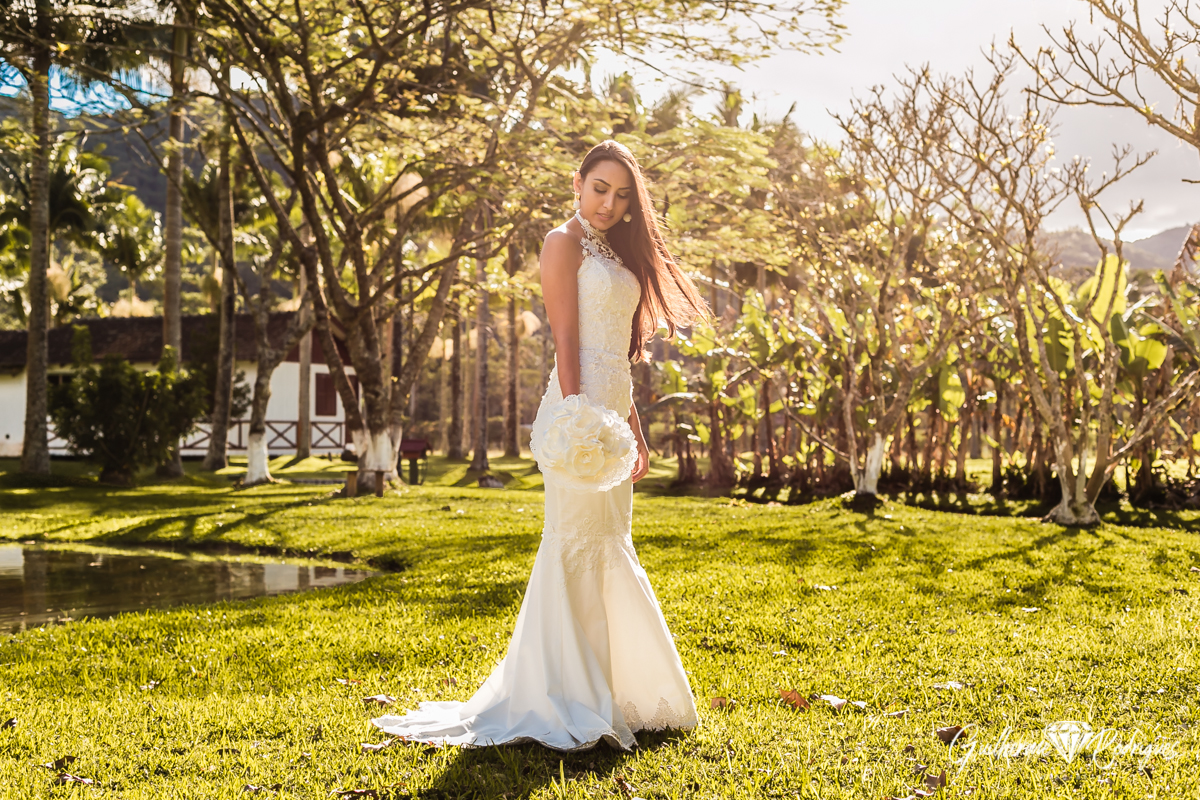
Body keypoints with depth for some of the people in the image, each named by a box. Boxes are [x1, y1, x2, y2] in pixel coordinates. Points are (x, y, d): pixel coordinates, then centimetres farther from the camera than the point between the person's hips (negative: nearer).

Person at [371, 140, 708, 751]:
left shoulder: (615, 253, 21)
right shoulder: (565, 243, -4)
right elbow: (566, 343, -13)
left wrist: (634, 429, 18)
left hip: (613, 412, 9)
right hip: (580, 407, -9)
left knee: (610, 551, 13)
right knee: (576, 547, -7)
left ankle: (611, 691, 24)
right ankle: (564, 706, -1)